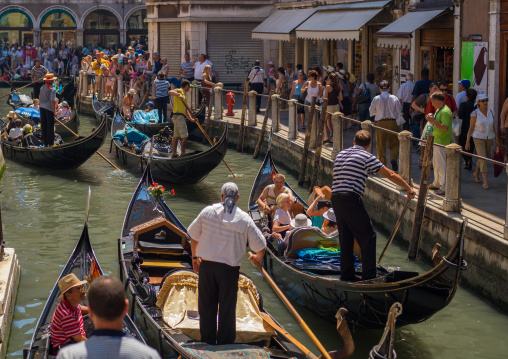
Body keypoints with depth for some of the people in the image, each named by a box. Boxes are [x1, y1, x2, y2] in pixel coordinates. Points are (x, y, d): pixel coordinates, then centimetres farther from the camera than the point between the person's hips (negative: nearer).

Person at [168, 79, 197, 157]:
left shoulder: (184, 95, 24)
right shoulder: (180, 91, -5)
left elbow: (186, 110, 24)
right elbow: (170, 92, -26)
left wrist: (191, 119, 17)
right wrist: (179, 94, -38)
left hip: (179, 117, 10)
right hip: (179, 116, -10)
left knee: (176, 136, 11)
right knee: (184, 136, -9)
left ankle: (174, 154, 15)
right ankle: (183, 154, -8)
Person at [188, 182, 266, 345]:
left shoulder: (208, 211, 1)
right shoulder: (244, 219, -4)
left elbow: (193, 235, 10)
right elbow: (260, 245, -1)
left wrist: (195, 256, 24)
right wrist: (258, 258, 21)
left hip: (206, 265, 2)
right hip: (229, 269, -2)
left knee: (207, 304, 12)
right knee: (227, 306, 8)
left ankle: (208, 339, 20)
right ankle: (225, 342, 14)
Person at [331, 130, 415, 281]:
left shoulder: (340, 154, 19)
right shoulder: (367, 157, -2)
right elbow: (390, 175, -2)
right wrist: (409, 188, 6)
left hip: (335, 198, 7)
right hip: (351, 199, -7)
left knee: (345, 237, 15)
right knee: (368, 236, 1)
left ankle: (347, 275, 19)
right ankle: (369, 276, -3)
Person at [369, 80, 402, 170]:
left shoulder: (376, 99, -5)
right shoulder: (394, 98, -3)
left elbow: (371, 113, 5)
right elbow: (400, 113, 0)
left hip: (380, 123, 0)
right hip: (392, 122, 0)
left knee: (381, 145, 9)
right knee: (394, 143, 10)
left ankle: (382, 163, 10)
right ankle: (393, 158, -14)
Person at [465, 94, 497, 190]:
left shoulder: (490, 112, 1)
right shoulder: (475, 113, -12)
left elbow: (493, 126, 10)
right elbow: (471, 128, -9)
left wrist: (496, 138, 9)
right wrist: (467, 141, -8)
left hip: (489, 138, 5)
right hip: (478, 138, -5)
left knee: (485, 158, 16)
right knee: (482, 158, -14)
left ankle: (476, 173, 43)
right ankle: (485, 182, -15)